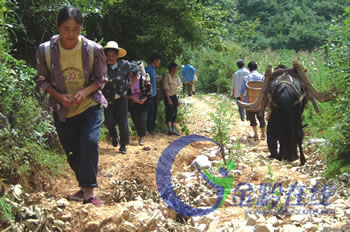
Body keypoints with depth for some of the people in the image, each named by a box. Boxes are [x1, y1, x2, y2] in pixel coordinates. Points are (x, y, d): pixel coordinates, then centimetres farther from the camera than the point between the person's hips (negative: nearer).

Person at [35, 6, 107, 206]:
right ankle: (84, 187, 33)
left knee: (89, 143, -22)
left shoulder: (94, 49, -16)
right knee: (72, 152, 12)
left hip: (90, 106, -2)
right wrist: (59, 96, -19)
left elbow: (102, 79, -4)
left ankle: (89, 192, -14)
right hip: (62, 110, 2)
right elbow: (42, 80, -2)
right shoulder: (46, 50, -14)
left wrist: (85, 91, -23)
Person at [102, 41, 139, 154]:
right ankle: (114, 134, 30)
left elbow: (135, 66, 11)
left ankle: (123, 145, 14)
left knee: (123, 122, -2)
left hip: (121, 98, 0)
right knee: (109, 121, -5)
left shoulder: (124, 64, -9)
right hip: (108, 99, 0)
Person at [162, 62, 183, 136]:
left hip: (174, 96, 8)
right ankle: (169, 129, -18)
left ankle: (173, 129, 15)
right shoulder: (166, 76, -13)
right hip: (168, 96, -8)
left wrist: (177, 99, 14)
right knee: (170, 112, -14)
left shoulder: (175, 77, 11)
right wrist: (169, 100, -21)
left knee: (174, 113, 8)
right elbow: (166, 89, -17)